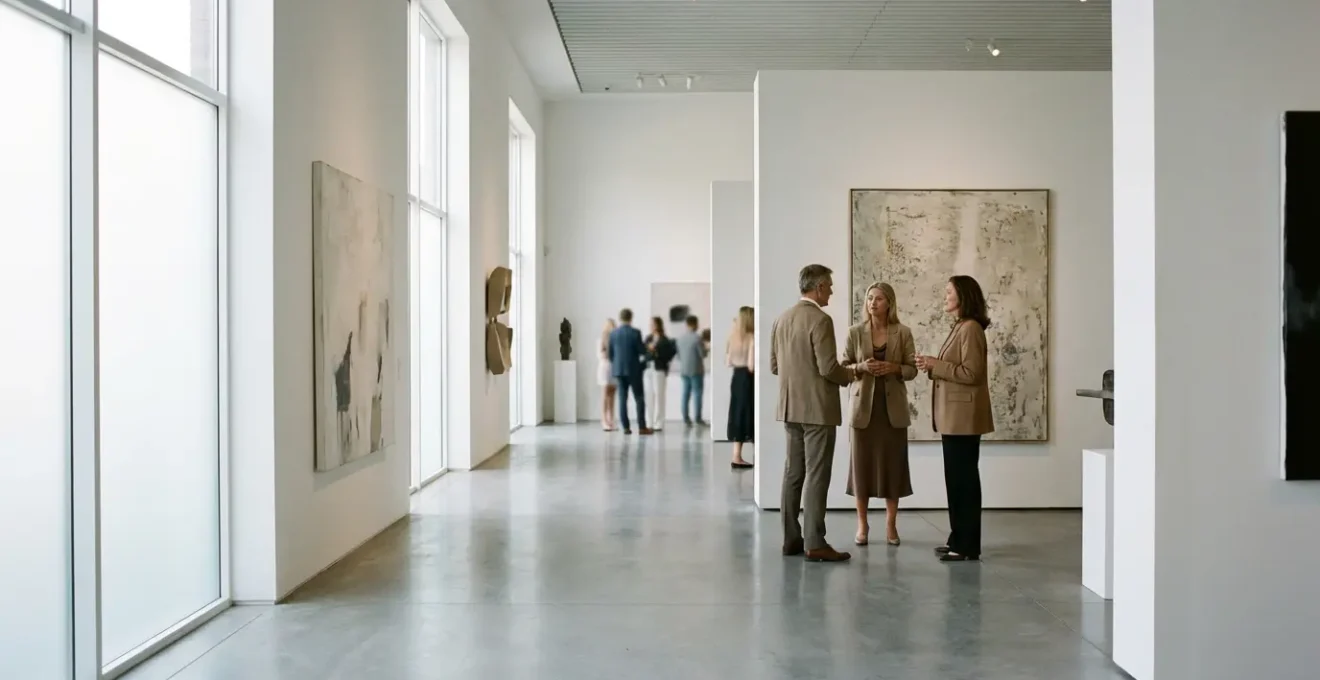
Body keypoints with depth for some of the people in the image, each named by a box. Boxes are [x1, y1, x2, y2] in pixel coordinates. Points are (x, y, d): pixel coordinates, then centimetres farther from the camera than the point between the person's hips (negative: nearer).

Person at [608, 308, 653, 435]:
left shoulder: (613, 333, 2)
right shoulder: (635, 332, -10)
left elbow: (610, 353, 6)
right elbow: (642, 351, -9)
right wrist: (646, 347, 12)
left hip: (619, 370, 4)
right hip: (634, 370, -4)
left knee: (622, 399, 5)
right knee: (639, 398, 2)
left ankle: (626, 427, 1)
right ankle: (642, 427, -2)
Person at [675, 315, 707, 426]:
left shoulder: (680, 338, 4)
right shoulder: (697, 338, -15)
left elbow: (678, 355, 10)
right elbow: (703, 354, -12)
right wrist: (707, 349, 8)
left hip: (684, 370, 6)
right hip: (696, 370, -6)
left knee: (686, 393, 8)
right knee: (697, 393, 1)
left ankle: (686, 417, 7)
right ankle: (698, 418, 0)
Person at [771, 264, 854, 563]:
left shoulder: (782, 319, 9)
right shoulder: (820, 319, -15)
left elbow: (774, 365, 13)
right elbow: (828, 368, -20)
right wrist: (848, 375, 0)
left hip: (790, 408, 8)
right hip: (818, 409, -8)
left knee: (793, 474, 11)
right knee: (816, 476, -4)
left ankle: (791, 539, 15)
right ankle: (815, 543, -2)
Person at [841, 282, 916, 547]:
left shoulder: (903, 333, 2)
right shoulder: (855, 332, 2)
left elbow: (912, 369, 4)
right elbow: (843, 367, 4)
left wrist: (894, 368, -15)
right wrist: (860, 367, -16)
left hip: (893, 407, 0)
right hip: (864, 406, 0)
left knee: (893, 464, 3)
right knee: (862, 463, 1)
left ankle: (891, 524, 14)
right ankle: (862, 524, 12)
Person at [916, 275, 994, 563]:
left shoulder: (971, 328, -15)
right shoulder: (959, 327, 17)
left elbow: (971, 373, -21)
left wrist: (935, 365, -17)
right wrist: (933, 367, 6)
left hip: (963, 416, -10)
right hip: (953, 416, 10)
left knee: (964, 479, -4)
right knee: (956, 478, 14)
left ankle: (968, 545, 3)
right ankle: (959, 539, 21)